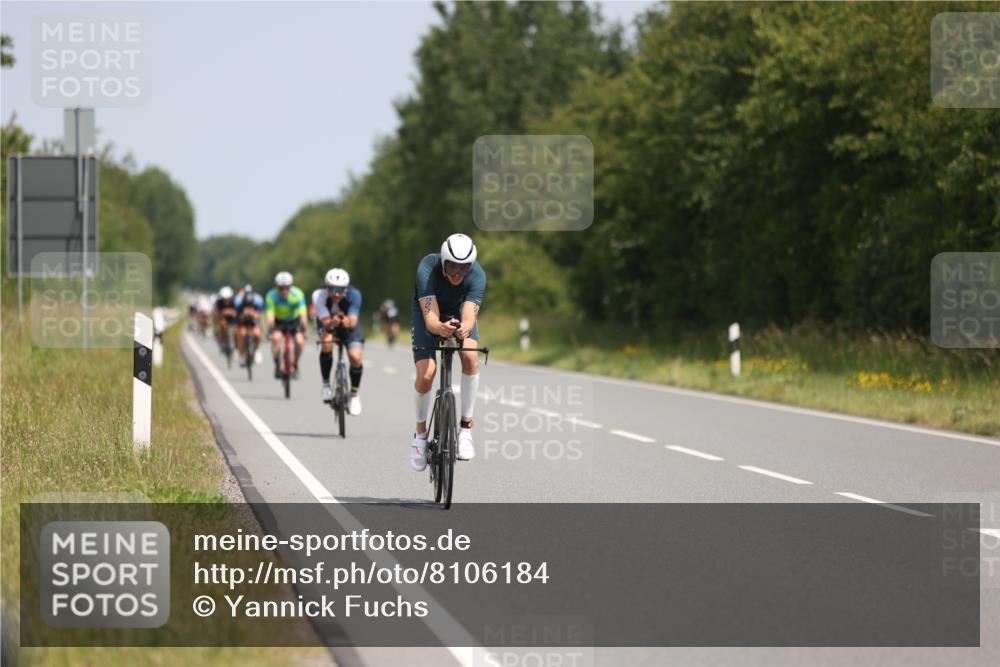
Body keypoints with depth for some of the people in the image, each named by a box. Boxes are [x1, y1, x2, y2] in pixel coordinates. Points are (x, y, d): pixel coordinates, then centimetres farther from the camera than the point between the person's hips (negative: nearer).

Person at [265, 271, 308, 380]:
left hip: (294, 320, 0)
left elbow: (303, 315, -34)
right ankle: (277, 365, -13)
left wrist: (303, 331, -43)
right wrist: (270, 331, -45)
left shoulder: (297, 294, -28)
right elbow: (270, 316, -33)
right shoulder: (272, 296, -28)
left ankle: (295, 366, 6)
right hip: (278, 321, 0)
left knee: (299, 342, -20)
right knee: (276, 338, -29)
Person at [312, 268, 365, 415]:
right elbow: (326, 322, -39)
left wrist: (347, 321, -61)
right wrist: (333, 322, -60)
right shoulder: (319, 295, -34)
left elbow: (353, 321, -39)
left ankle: (354, 394, 7)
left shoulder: (354, 295, -34)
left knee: (355, 358, -19)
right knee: (327, 342, -33)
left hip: (349, 322, 0)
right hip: (327, 322, 0)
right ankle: (325, 384, -14)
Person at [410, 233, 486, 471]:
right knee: (425, 374, -19)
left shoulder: (477, 275, -32)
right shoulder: (428, 269, -37)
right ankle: (420, 434, 5)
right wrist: (440, 328, -67)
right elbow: (430, 319, -44)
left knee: (470, 356, -28)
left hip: (459, 311, 1)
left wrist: (465, 328, -66)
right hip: (428, 312, -1)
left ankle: (465, 428, -18)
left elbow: (469, 316, -42)